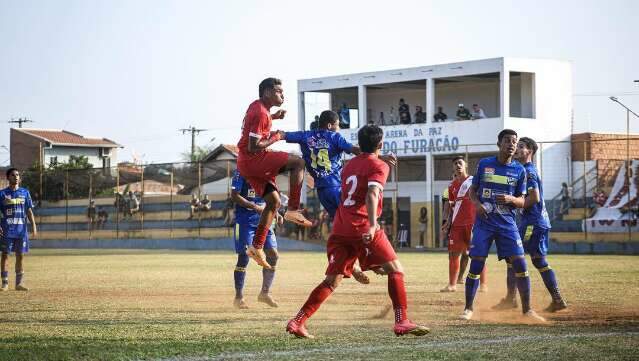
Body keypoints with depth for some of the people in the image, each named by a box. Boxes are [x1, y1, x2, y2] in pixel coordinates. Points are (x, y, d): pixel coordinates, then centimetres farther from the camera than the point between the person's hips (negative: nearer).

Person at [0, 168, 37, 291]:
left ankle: (19, 283, 9)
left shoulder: (25, 192, 9)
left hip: (21, 229, 2)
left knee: (20, 256, 4)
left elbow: (29, 211, 8)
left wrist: (33, 225, -2)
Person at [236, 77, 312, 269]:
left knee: (274, 201, 12)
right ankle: (293, 210, -13)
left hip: (245, 163, 10)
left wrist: (274, 117, 20)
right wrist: (275, 137, -11)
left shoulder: (256, 106, 12)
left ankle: (257, 247, 11)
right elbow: (253, 147, -22)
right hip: (253, 160, -10)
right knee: (298, 162, -12)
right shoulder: (261, 113, -18)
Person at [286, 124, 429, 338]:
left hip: (340, 230, 7)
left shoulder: (349, 165, 22)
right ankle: (402, 322, -9)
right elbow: (372, 194, -17)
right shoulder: (379, 166, 1)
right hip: (363, 228, -7)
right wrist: (372, 224, -29)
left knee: (332, 281, 8)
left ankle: (298, 321, -2)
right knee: (395, 270, 1)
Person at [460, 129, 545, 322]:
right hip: (484, 223, -1)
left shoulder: (519, 170, 3)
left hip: (507, 224, 1)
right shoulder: (484, 164, 2)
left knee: (520, 264, -6)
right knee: (476, 265, -4)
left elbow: (522, 201, 6)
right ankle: (468, 308, 9)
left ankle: (527, 310, 4)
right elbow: (472, 189, 11)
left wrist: (510, 199, -16)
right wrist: (477, 203, -10)